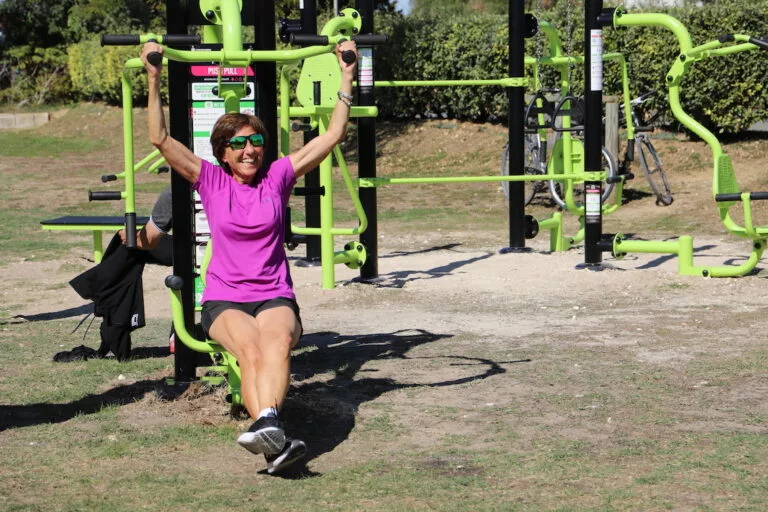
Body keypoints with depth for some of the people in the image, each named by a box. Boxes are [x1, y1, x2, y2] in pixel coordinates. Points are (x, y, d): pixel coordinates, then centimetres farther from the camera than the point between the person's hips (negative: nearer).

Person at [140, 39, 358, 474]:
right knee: (251, 348, -35)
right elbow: (161, 139, 0)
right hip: (224, 299, -1)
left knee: (277, 341, -37)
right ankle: (277, 443, -56)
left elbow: (334, 134, 8)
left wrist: (347, 79, 4)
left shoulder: (278, 176, 10)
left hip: (275, 296, 1)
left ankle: (267, 422, -63)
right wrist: (155, 79, -6)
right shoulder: (210, 181, 8)